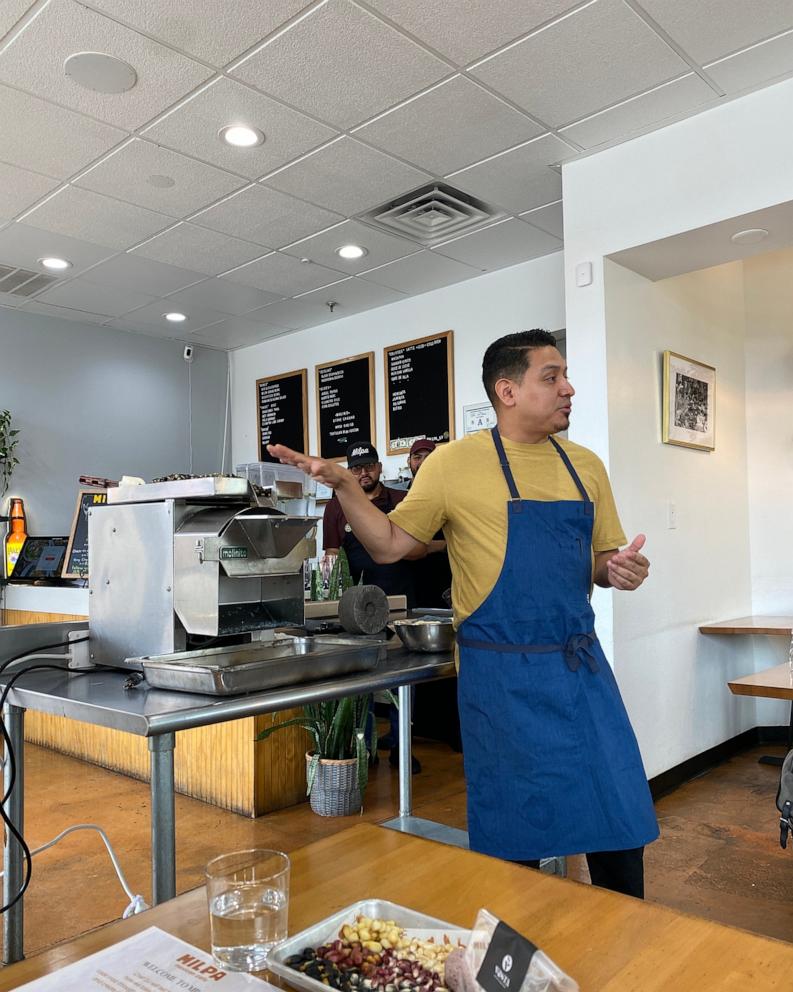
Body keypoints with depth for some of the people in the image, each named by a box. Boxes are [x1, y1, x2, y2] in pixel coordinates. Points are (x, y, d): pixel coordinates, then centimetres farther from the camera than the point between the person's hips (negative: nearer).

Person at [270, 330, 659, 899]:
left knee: (620, 820, 12)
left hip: (583, 665, 5)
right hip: (505, 674, -4)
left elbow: (603, 558, 16)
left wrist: (621, 569, -7)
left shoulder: (585, 466, 8)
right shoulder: (457, 463, -7)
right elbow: (389, 545, -3)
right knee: (516, 836, 8)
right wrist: (343, 486, -16)